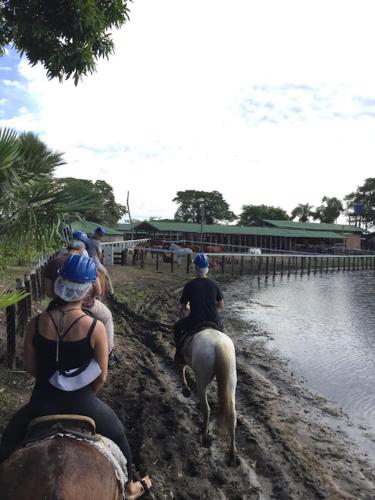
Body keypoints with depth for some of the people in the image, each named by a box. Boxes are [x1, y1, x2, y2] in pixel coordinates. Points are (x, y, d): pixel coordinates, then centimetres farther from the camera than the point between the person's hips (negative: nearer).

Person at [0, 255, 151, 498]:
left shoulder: (36, 323, -13)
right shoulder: (96, 327, -19)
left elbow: (30, 367, 1)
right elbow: (102, 377, -9)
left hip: (42, 403, 1)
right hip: (82, 404, -1)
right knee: (118, 434, 29)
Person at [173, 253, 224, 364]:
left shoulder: (189, 285, -8)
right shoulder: (214, 284, -2)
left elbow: (183, 307, 1)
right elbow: (221, 305, 6)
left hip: (194, 322, -2)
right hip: (213, 321, 2)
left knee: (177, 327, 27)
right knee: (220, 323, 38)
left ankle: (179, 355, 27)